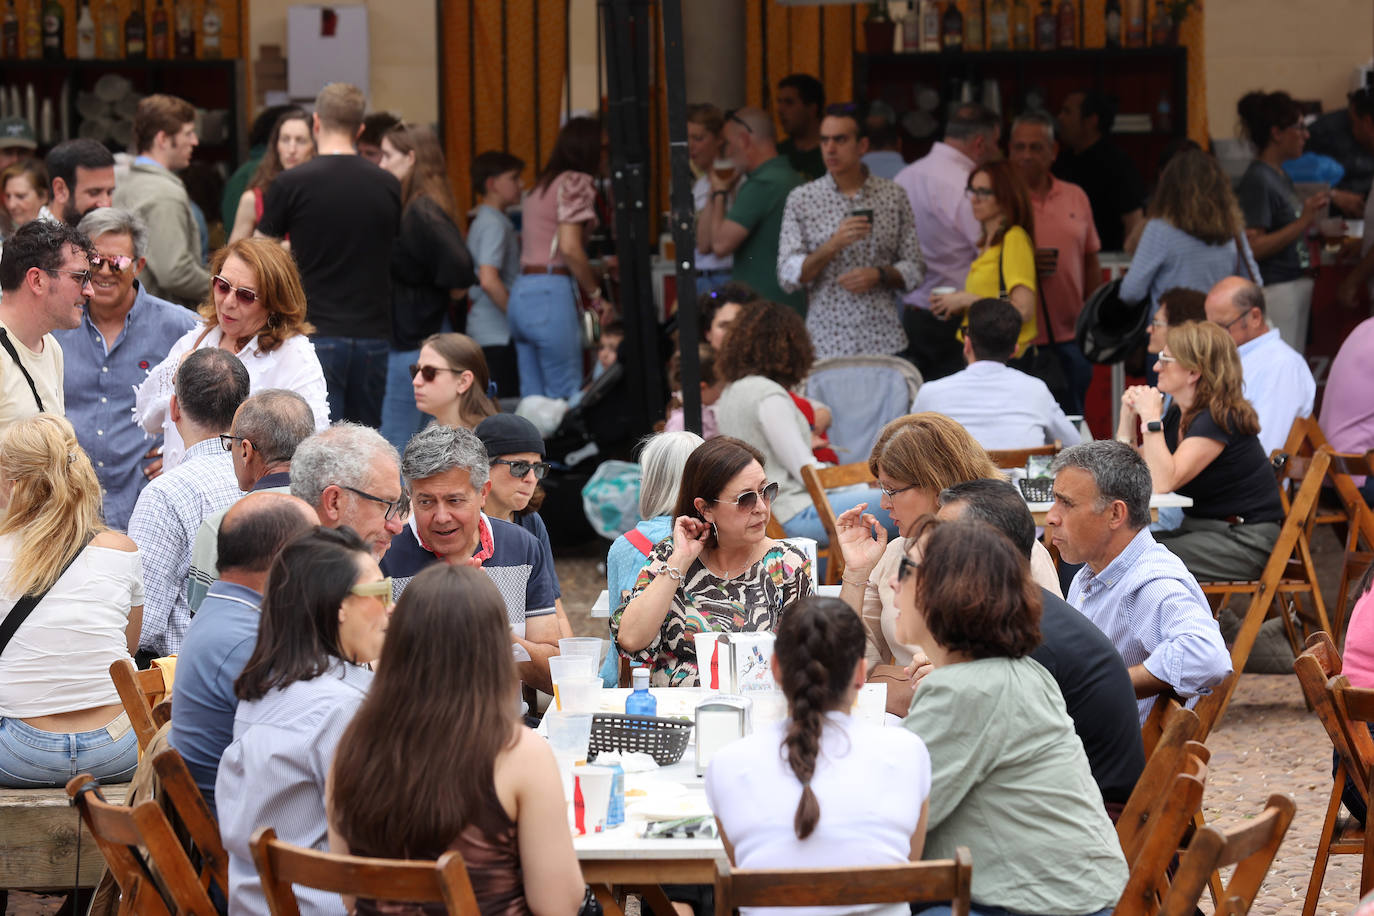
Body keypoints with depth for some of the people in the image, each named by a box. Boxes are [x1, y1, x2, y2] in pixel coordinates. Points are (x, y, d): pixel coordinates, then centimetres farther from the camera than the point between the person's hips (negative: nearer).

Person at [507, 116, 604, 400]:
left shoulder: (542, 185, 21)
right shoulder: (576, 182, -4)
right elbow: (569, 247, -14)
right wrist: (596, 293, -4)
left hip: (521, 293, 8)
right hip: (552, 292, -8)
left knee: (532, 398, 6)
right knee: (565, 399, -8)